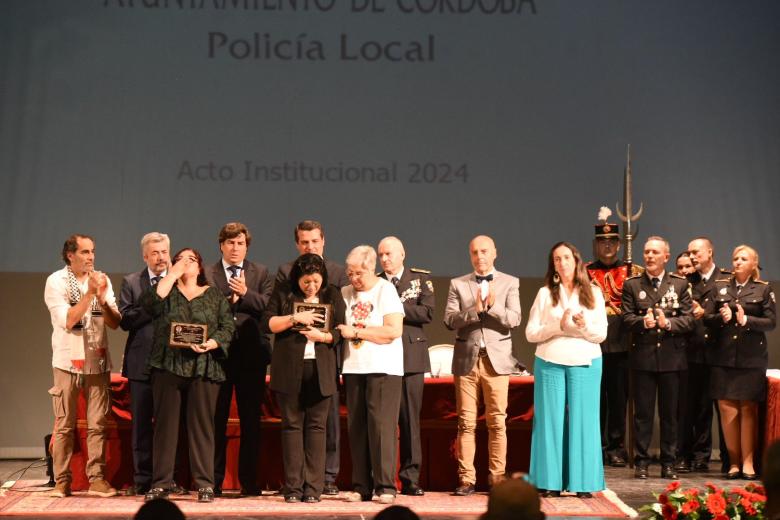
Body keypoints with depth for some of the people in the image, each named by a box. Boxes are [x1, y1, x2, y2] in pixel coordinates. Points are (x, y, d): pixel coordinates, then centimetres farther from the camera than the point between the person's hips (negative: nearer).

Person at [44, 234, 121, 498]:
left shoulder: (101, 280, 6)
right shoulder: (55, 281, -3)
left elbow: (115, 322, 1)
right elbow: (68, 320, -13)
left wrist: (102, 298, -15)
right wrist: (90, 293, -16)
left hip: (97, 360, 3)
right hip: (68, 360, -3)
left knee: (98, 424, 1)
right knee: (64, 425, 0)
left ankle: (96, 478, 6)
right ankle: (62, 481, 6)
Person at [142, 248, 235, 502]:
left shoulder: (214, 295, 12)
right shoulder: (167, 291, 12)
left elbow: (228, 326, 5)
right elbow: (149, 303, -10)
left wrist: (212, 343, -13)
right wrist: (172, 274, -5)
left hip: (204, 368, -1)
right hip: (168, 366, 1)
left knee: (201, 425, -1)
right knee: (165, 424, 2)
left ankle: (205, 483, 2)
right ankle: (161, 483, 6)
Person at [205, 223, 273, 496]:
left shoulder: (261, 273, 10)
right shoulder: (206, 274, 6)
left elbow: (269, 307, -3)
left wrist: (245, 293, -15)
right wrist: (229, 301, -15)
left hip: (251, 353, 1)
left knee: (251, 420, 3)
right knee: (216, 419, 3)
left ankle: (249, 480, 10)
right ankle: (214, 480, 10)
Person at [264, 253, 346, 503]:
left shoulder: (333, 296, 8)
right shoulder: (283, 293, 6)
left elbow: (341, 331, 5)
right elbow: (268, 322, -1)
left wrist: (322, 336, -14)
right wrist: (295, 318, -12)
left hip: (320, 370, 1)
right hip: (289, 370, -1)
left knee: (316, 426, 0)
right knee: (292, 424, 1)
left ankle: (313, 487, 1)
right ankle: (293, 487, 3)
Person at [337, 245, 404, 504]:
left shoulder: (386, 290, -2)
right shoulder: (345, 293, 12)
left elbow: (394, 330, -12)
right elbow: (337, 326, 19)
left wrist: (356, 332, -11)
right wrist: (340, 331, -4)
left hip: (383, 368, -5)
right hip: (353, 367, 5)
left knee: (381, 425, -8)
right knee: (356, 427, 3)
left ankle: (385, 486, -4)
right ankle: (361, 486, 7)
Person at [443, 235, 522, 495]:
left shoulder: (510, 283, 8)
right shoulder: (458, 284, 9)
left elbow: (514, 319, -3)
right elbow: (449, 320, -2)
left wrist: (492, 306, -18)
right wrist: (475, 310, -16)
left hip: (496, 359, -1)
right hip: (466, 359, 1)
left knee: (497, 422, 0)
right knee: (466, 422, 1)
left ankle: (497, 477, 5)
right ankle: (466, 479, 5)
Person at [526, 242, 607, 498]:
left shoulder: (593, 293, 8)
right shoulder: (545, 293, 7)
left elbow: (602, 334, 5)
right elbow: (530, 333, 1)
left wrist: (584, 326, -14)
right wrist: (558, 326, -13)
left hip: (585, 363, 0)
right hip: (550, 363, 0)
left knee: (582, 419, -1)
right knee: (551, 419, 0)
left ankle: (583, 483, 3)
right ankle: (551, 482, 4)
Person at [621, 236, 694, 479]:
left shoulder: (680, 284, 5)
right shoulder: (631, 284, 5)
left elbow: (689, 319, -2)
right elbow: (627, 318, -3)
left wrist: (668, 323, -19)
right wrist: (643, 322, -23)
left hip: (671, 356, 1)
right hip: (643, 355, -1)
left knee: (670, 412, 7)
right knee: (643, 412, 3)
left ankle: (668, 462, 15)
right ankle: (641, 462, 10)